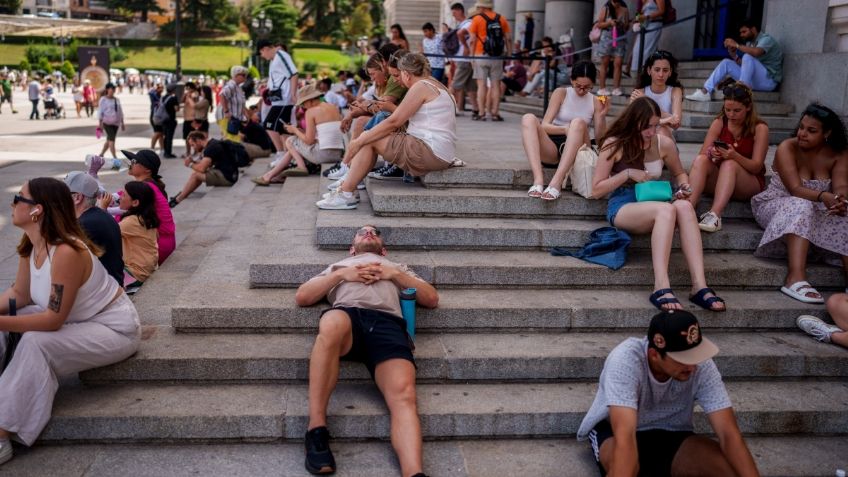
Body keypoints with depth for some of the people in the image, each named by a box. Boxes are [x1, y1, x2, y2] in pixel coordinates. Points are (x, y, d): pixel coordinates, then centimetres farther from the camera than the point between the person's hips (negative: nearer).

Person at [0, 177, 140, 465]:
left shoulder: (67, 252, -31)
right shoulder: (30, 246, -4)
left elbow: (54, 320, -28)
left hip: (114, 330, -9)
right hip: (77, 321, 9)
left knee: (35, 343, -28)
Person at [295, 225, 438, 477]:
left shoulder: (397, 267, 42)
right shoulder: (338, 264, 42)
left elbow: (432, 299, 27)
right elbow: (301, 297, 27)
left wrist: (395, 275, 15)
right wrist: (342, 275, 14)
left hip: (387, 322, 1)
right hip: (347, 314, -1)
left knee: (404, 396, -30)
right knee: (332, 326, -42)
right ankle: (316, 429, -33)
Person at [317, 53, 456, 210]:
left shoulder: (420, 86, -10)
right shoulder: (436, 86, 20)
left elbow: (393, 122, -14)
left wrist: (359, 141, -10)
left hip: (430, 152, -10)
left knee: (367, 140, -7)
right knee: (367, 137, 9)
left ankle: (345, 195, -3)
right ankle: (346, 188, 7)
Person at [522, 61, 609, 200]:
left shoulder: (595, 102, 8)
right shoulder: (561, 93, 5)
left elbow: (600, 139, 2)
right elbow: (544, 126, -7)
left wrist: (602, 116, -14)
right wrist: (565, 129, -27)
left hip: (575, 152, 0)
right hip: (551, 149, 0)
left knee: (578, 122, -30)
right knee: (528, 118, -25)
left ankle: (556, 182, -44)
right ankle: (538, 180, -43)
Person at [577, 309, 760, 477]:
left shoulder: (702, 365, -22)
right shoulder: (625, 359, -34)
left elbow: (729, 433, -24)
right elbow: (625, 437, -43)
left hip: (670, 435, 4)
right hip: (614, 431, -4)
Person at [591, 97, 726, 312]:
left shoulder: (664, 144, 6)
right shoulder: (614, 145, -2)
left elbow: (679, 173, 25)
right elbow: (596, 190, -2)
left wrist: (684, 186, 1)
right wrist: (627, 174, -12)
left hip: (654, 206, 4)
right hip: (622, 207, -3)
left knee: (684, 206, -33)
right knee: (666, 209, -36)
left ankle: (700, 287, -41)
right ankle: (661, 288, -46)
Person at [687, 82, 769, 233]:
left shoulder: (760, 128, -6)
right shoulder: (719, 123, 2)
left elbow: (757, 166, -12)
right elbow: (703, 154, -3)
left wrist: (734, 155, -32)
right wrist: (711, 153, -29)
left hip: (751, 185, -3)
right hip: (718, 179, 3)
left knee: (730, 164, -34)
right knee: (700, 160, -26)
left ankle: (714, 215, -51)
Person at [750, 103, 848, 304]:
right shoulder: (787, 148, -14)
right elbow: (796, 189, -25)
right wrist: (823, 196, -46)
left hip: (816, 212, 4)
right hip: (776, 206, -4)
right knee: (802, 207, -36)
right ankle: (796, 278, -51)